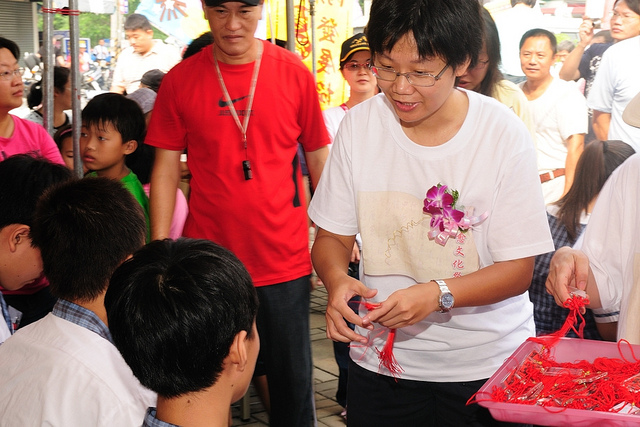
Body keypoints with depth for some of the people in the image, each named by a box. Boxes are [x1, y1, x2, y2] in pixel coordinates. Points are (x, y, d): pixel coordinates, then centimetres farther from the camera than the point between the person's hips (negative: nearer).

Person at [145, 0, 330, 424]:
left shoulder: (294, 73, -1)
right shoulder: (180, 80, 0)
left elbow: (318, 159, 6)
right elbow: (166, 169, 2)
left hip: (285, 259, 0)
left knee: (294, 380, 9)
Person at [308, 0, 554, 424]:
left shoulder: (504, 134, -14)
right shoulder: (359, 125, -7)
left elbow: (518, 269, -12)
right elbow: (333, 236, 1)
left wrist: (437, 294, -28)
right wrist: (337, 280, -21)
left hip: (488, 362, -2)